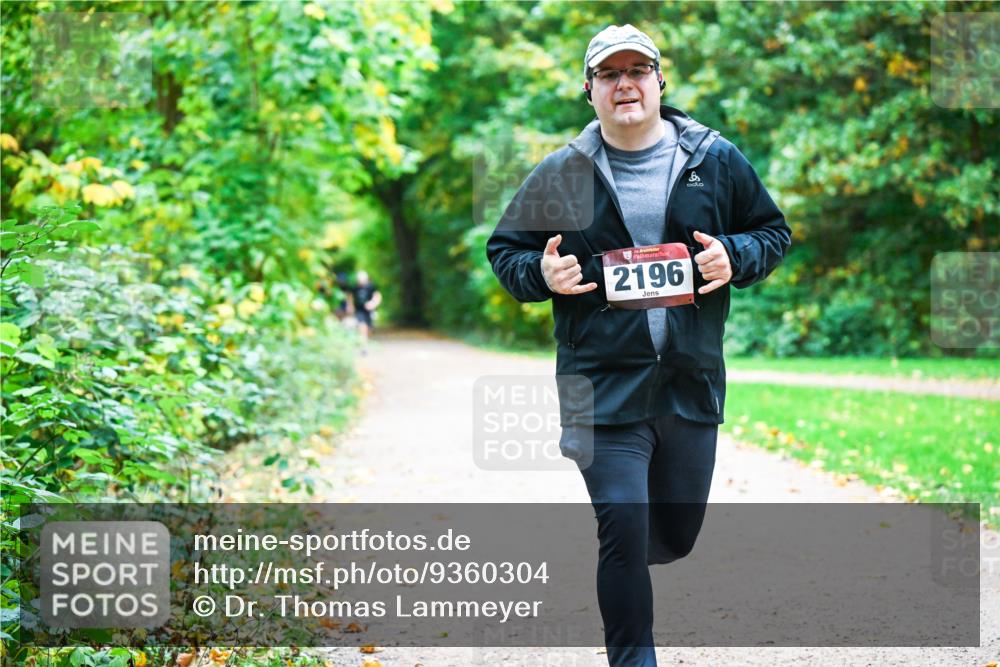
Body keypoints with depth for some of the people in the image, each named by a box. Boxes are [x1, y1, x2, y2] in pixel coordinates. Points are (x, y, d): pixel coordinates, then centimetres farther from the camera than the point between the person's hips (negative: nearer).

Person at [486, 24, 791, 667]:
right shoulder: (559, 174, 3)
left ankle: (606, 557, 46)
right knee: (623, 532, -9)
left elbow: (774, 232, 14)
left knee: (677, 535, 13)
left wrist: (735, 257, -8)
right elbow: (504, 250, 11)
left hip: (692, 384, 2)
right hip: (604, 388, -2)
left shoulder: (718, 161, 4)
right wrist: (541, 274, -10)